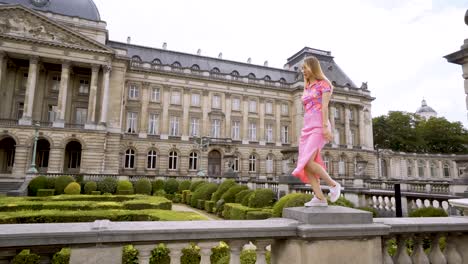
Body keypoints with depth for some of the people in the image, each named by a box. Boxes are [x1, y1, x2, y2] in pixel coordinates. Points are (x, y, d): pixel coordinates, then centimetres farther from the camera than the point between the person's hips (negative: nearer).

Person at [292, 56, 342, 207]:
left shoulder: (324, 83, 1)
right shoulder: (307, 88, 22)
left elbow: (325, 106, -12)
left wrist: (325, 127, -21)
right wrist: (304, 132, 16)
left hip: (319, 127, -8)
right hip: (308, 128, 8)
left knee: (308, 162, -20)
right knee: (305, 166, -6)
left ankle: (333, 185, -2)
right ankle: (320, 198, -4)